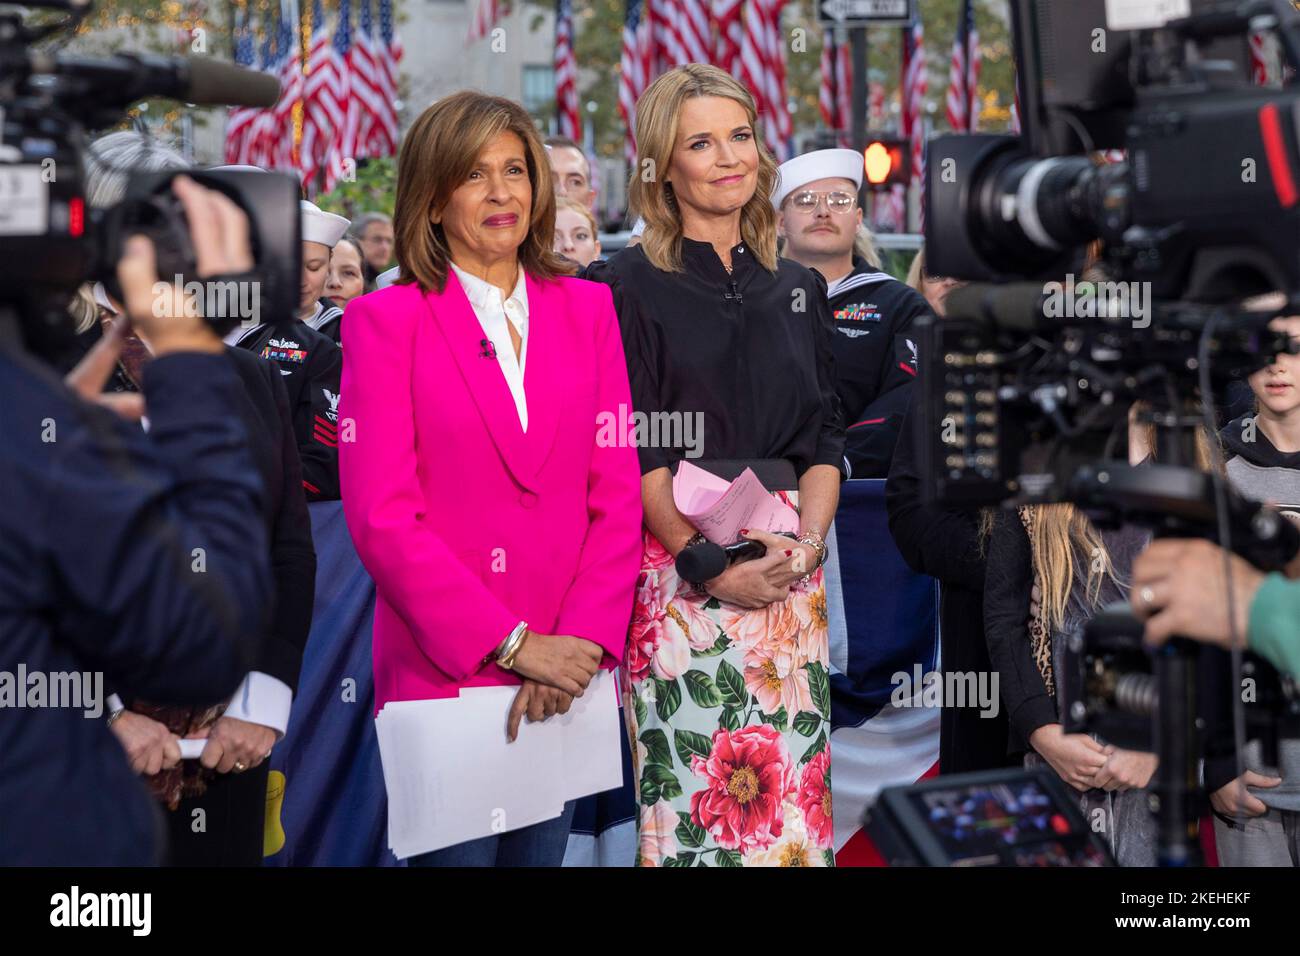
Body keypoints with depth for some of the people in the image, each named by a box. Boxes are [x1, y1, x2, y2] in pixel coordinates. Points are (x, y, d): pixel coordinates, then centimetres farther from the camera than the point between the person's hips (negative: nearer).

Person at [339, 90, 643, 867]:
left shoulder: (588, 310, 9)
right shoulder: (385, 321, -2)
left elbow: (618, 494, 4)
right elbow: (383, 516, -10)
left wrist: (581, 642, -9)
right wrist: (513, 643, -14)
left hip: (566, 668, 3)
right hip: (439, 669, -3)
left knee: (542, 852, 12)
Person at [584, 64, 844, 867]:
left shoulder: (799, 290, 15)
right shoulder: (629, 287, 0)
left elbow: (825, 436, 11)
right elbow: (633, 451, -6)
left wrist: (807, 541, -6)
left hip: (792, 569, 4)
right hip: (682, 572, -4)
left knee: (793, 785, 3)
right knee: (694, 793, -6)